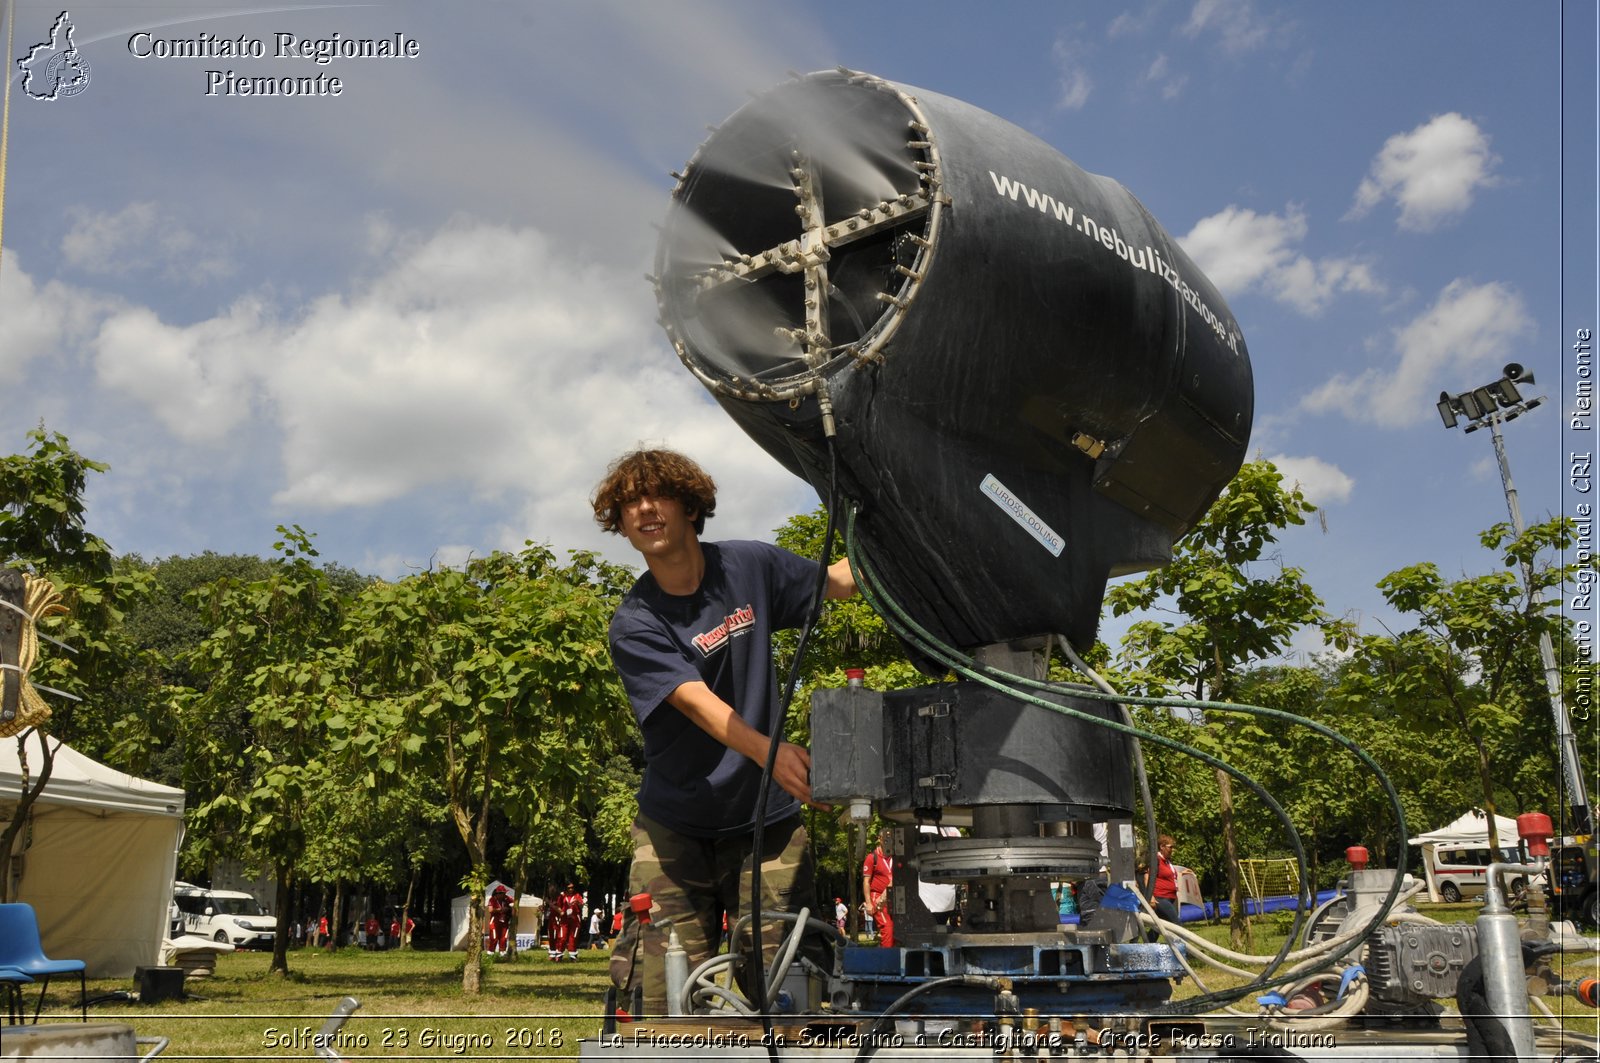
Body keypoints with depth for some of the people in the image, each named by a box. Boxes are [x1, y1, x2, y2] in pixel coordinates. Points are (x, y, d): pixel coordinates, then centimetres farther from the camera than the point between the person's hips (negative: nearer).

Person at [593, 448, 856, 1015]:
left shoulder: (747, 565, 1)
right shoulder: (635, 625, -8)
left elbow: (839, 580, 14)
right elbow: (697, 702, -22)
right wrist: (769, 751, -39)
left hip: (767, 819, 1)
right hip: (675, 826, -1)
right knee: (669, 995, -3)